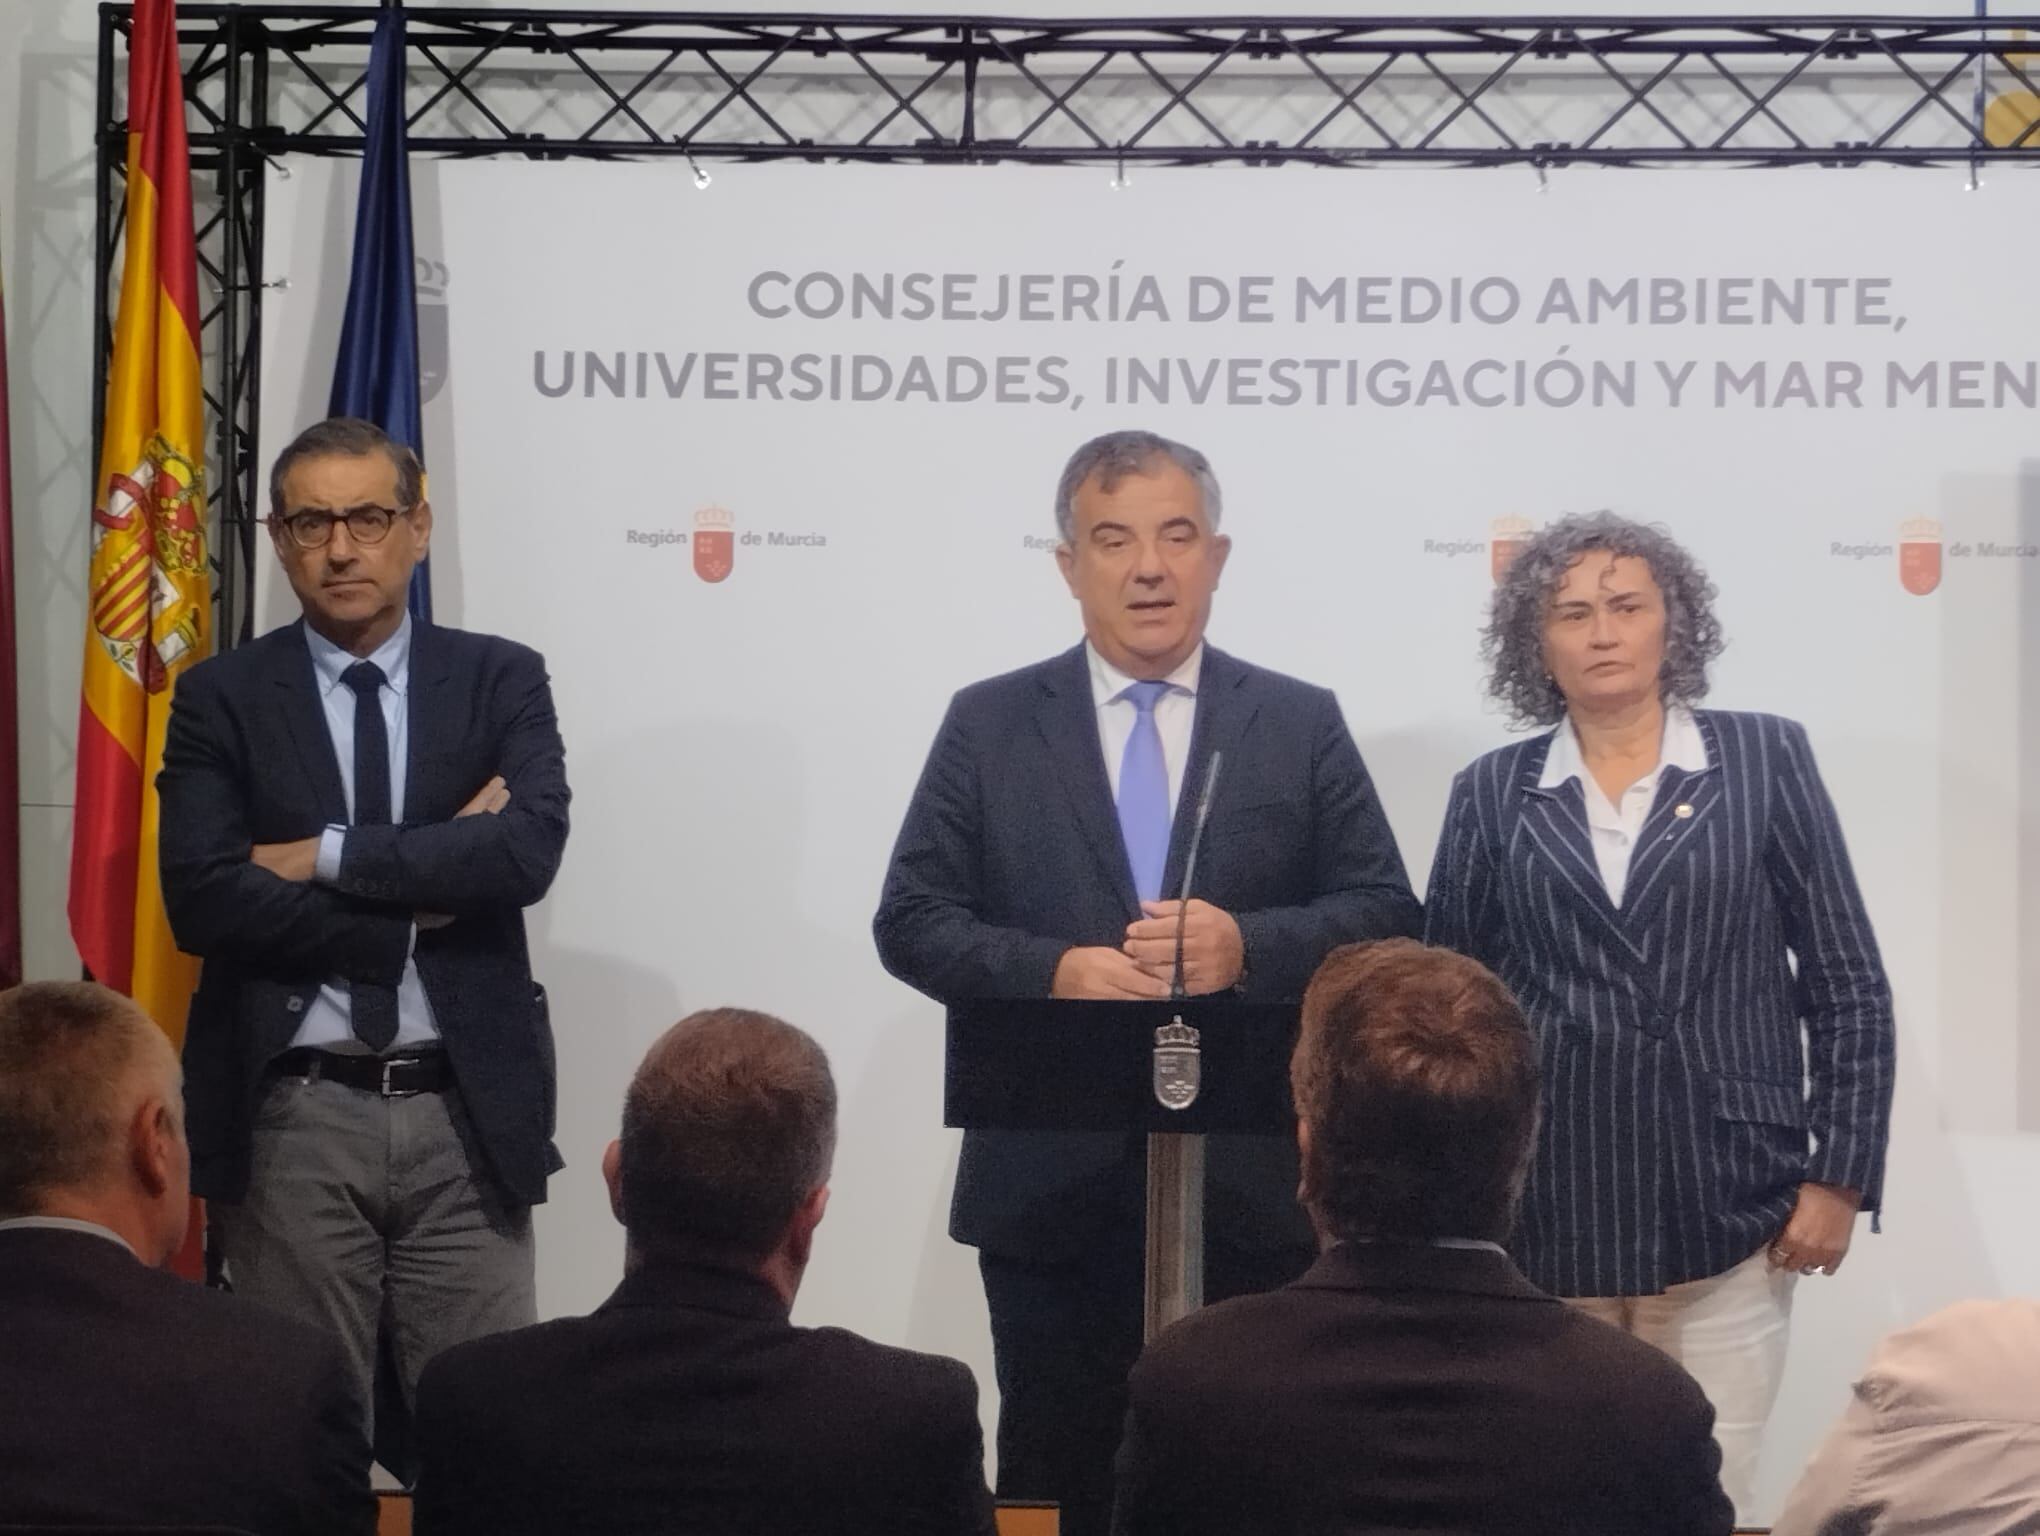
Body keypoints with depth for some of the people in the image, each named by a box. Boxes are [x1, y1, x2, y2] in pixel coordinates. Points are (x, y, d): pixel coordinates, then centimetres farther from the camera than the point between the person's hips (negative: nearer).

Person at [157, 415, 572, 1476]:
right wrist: (424, 895, -11)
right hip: (293, 1120, -1)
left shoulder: (500, 680, 6)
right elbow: (203, 901, -10)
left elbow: (528, 851, -12)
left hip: (468, 1112, 1)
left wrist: (326, 855, -13)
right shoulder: (222, 699, 3)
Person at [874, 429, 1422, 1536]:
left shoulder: (1301, 725, 6)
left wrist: (1248, 946, -16)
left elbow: (1388, 915, 3)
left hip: (1250, 1185, 0)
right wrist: (1052, 971, -15)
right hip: (1053, 1187, 0)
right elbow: (912, 920, 2)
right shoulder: (988, 725, 6)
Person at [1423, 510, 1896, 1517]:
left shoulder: (1765, 762, 3)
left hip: (1727, 1209, -1)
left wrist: (1840, 1176, -2)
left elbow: (1847, 987, 3)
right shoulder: (1494, 795, 6)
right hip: (1545, 1215, 1)